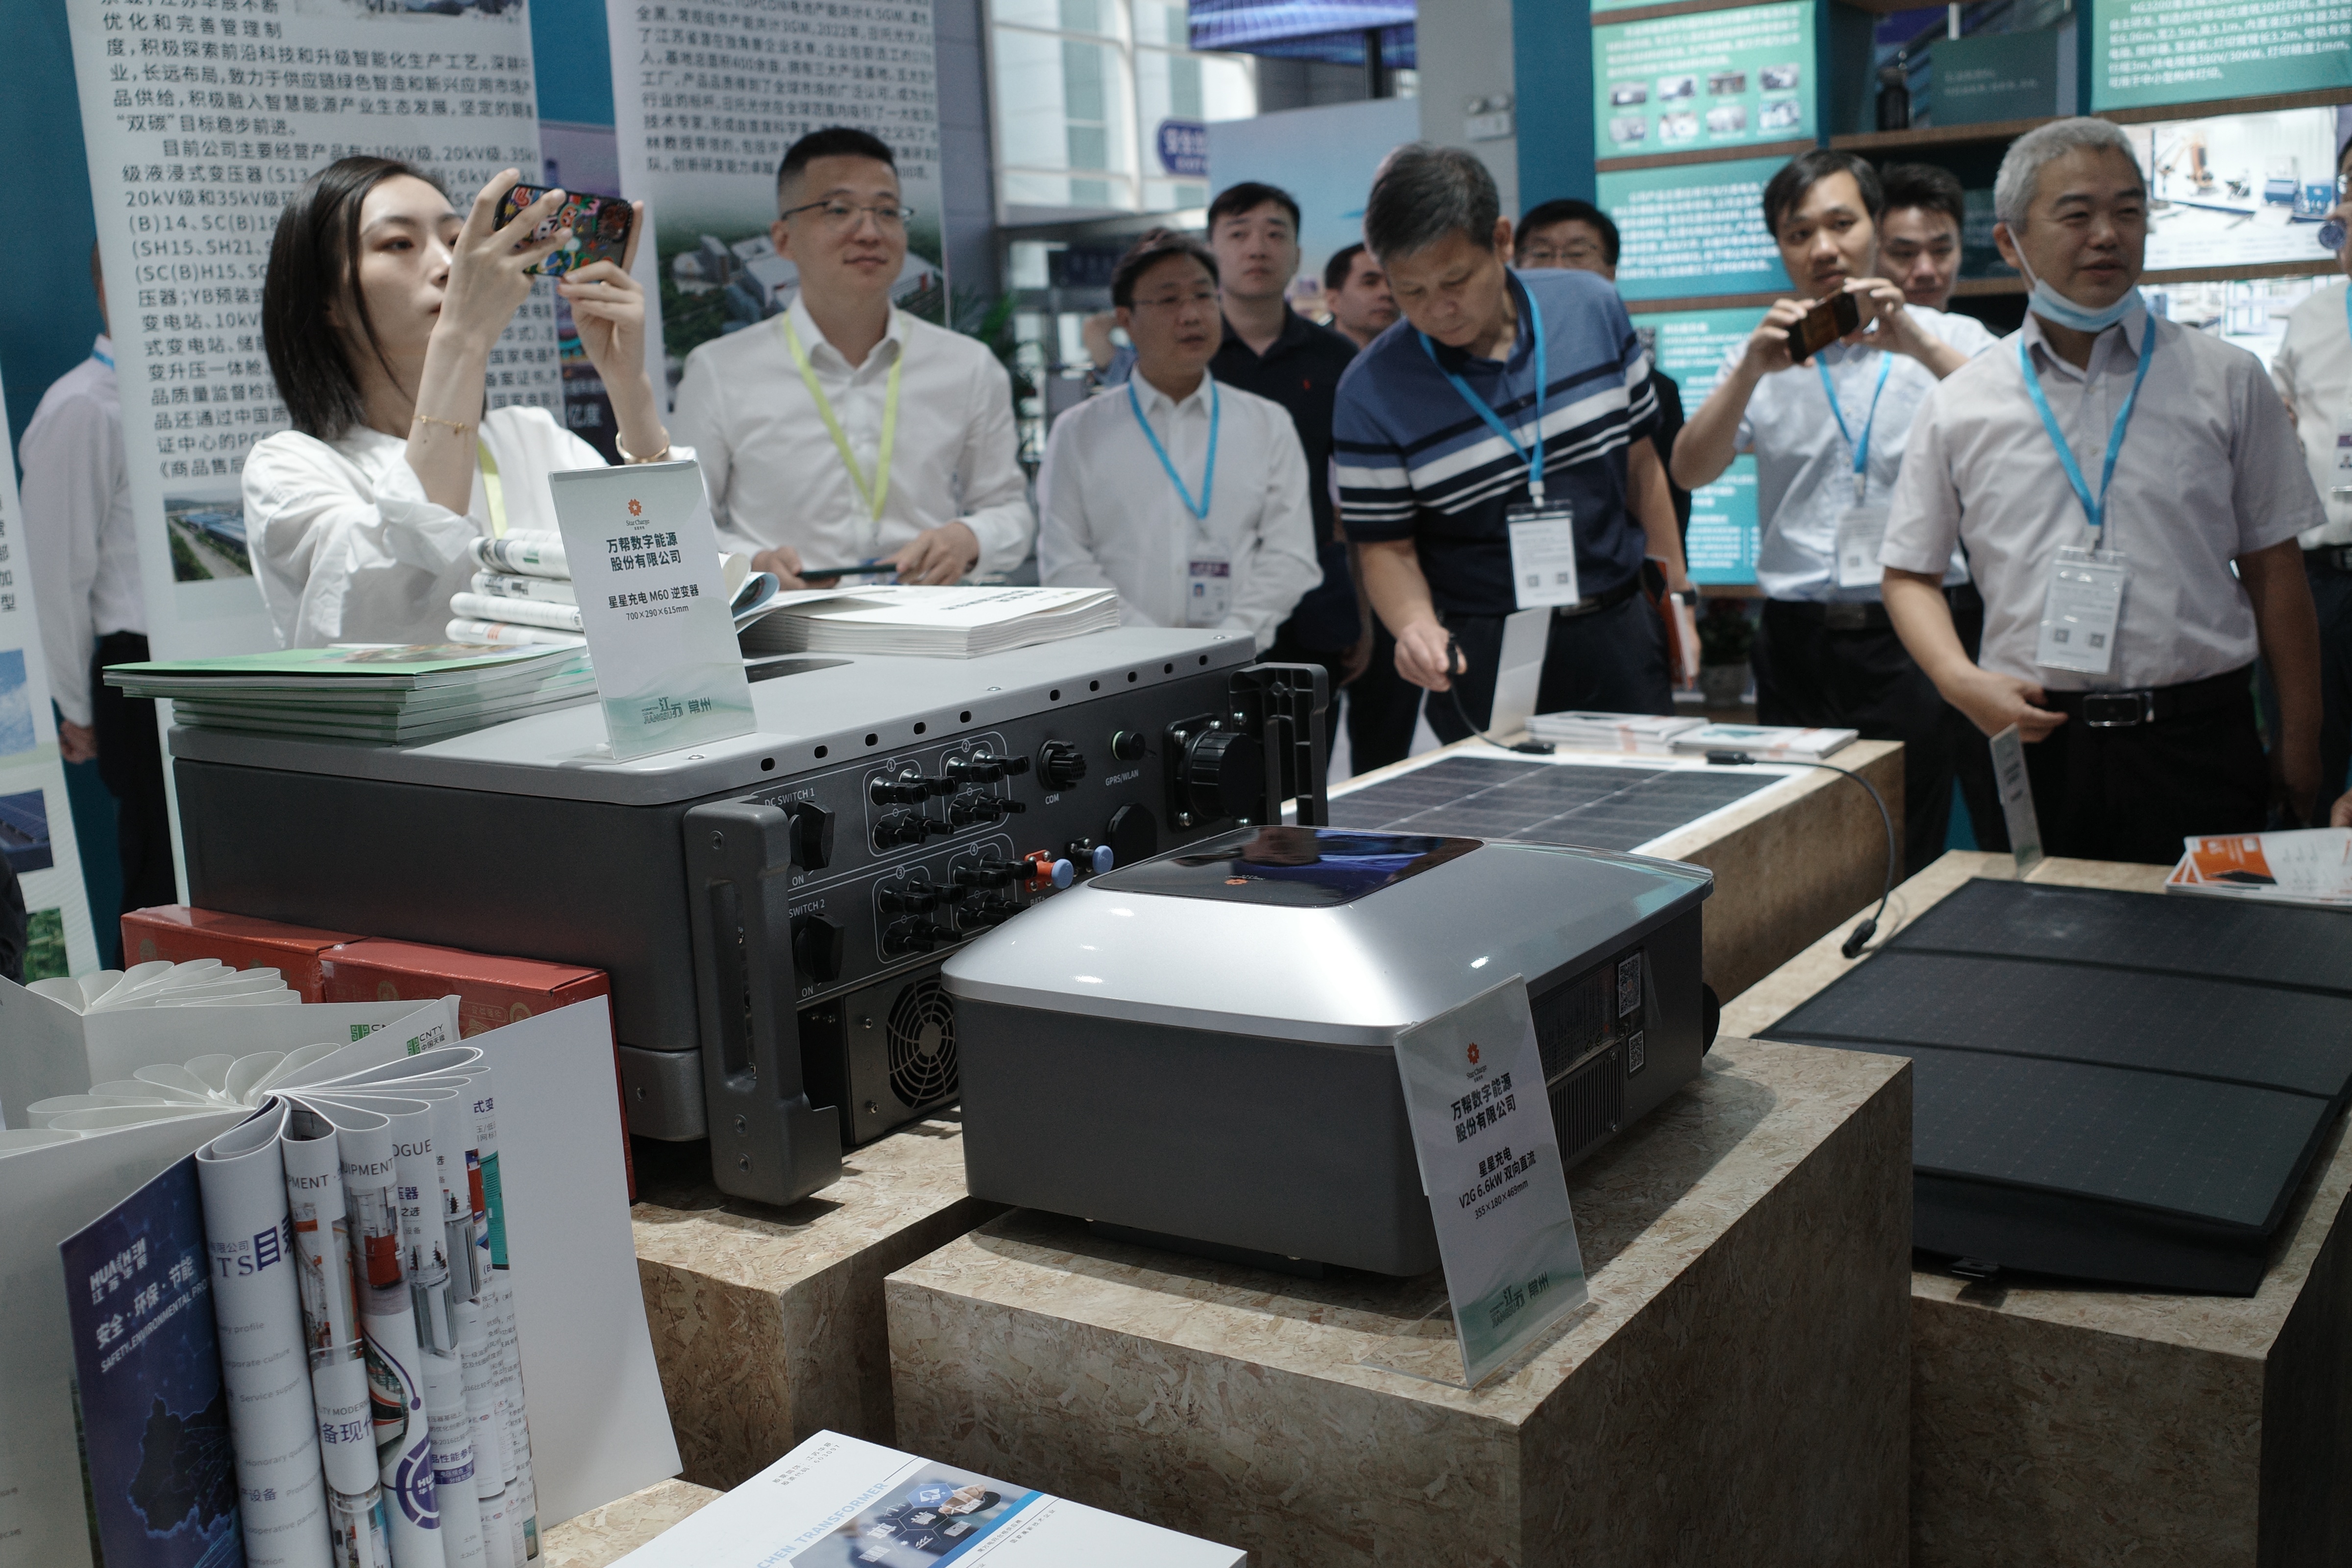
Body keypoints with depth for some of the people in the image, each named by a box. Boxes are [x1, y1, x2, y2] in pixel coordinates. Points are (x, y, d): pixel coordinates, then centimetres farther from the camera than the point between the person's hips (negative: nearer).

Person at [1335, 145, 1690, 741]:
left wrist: (1677, 600, 9)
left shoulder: (1594, 309, -2)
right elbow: (1388, 547, -5)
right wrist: (1417, 626, -25)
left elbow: (1639, 460, 8)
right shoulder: (1371, 393, -10)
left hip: (1621, 629, 3)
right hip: (1488, 658, -2)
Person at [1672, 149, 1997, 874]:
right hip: (1798, 643, 2)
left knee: (1909, 867, 0)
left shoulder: (1950, 339, 8)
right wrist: (1751, 370, -12)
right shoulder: (1764, 357, 14)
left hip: (1913, 640, -2)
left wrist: (1920, 347, -19)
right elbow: (1690, 471, 2)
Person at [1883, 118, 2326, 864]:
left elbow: (2274, 568, 8)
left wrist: (2298, 741, 5)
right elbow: (1910, 572, 10)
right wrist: (1964, 682, -7)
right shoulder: (1959, 407, 6)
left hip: (2198, 744, 0)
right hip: (2035, 741, 0)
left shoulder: (2225, 381, 6)